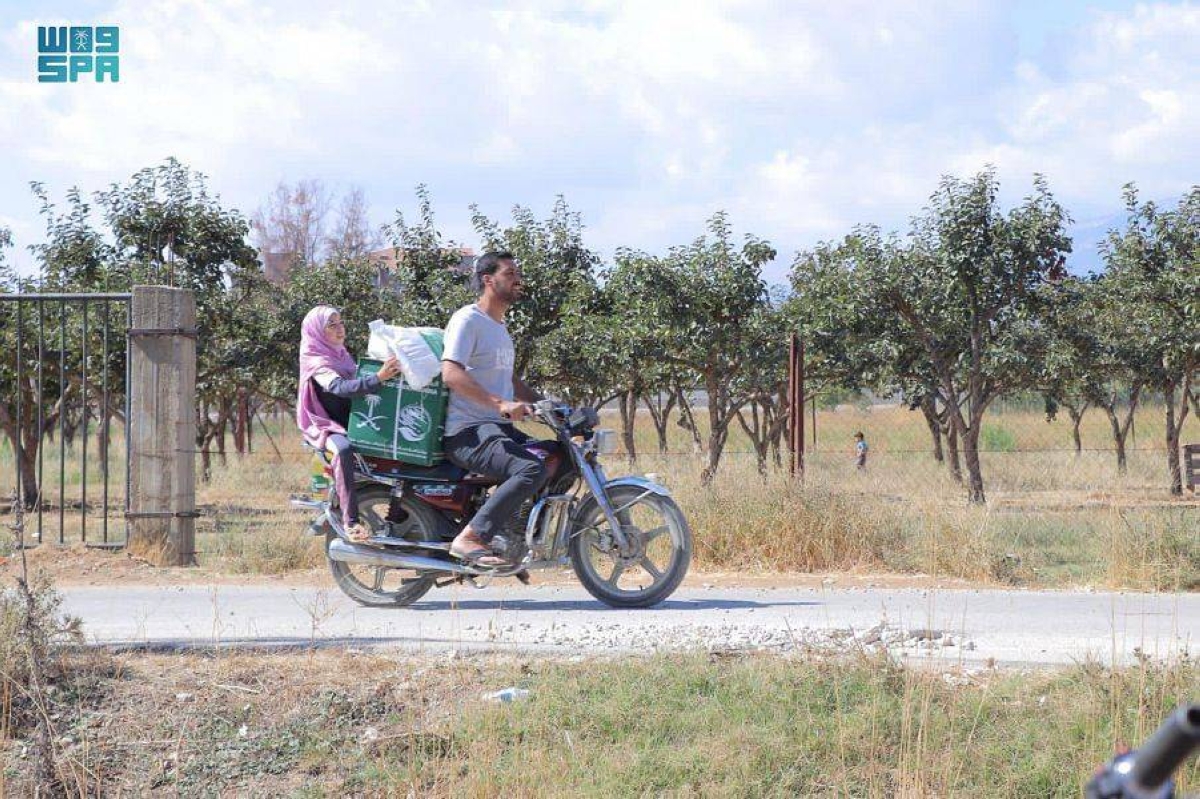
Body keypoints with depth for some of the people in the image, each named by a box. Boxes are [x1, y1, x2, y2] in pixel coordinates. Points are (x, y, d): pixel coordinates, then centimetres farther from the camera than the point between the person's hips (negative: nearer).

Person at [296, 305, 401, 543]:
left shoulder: (343, 356, 18)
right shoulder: (316, 363, -10)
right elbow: (340, 387, -29)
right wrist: (378, 378, -41)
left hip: (355, 422, 8)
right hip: (327, 427, -8)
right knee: (343, 449, -39)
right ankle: (350, 521, -42)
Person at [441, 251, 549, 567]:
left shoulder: (500, 328, 24)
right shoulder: (468, 319, -8)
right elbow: (451, 373, -22)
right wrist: (500, 404, -32)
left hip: (500, 428, 10)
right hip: (468, 432, -10)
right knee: (532, 470, -30)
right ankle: (468, 539, -28)